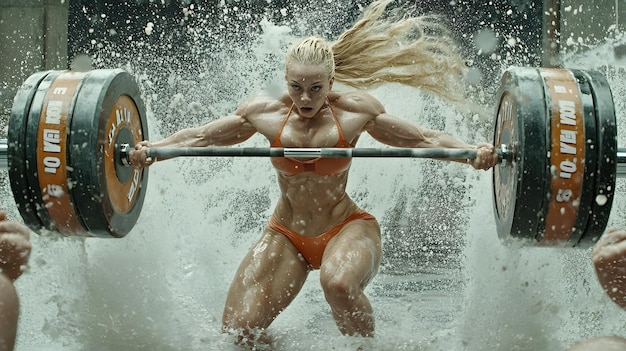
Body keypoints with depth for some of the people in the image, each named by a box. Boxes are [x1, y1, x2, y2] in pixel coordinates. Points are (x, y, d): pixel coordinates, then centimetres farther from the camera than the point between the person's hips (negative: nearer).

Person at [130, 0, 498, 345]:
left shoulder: (355, 110, -11)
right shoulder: (265, 112, -7)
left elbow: (422, 138, -6)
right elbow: (201, 136, 2)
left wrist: (470, 152, -21)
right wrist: (151, 148, -12)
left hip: (347, 228, -2)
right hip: (286, 235, 3)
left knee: (339, 282, -38)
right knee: (239, 329, -11)